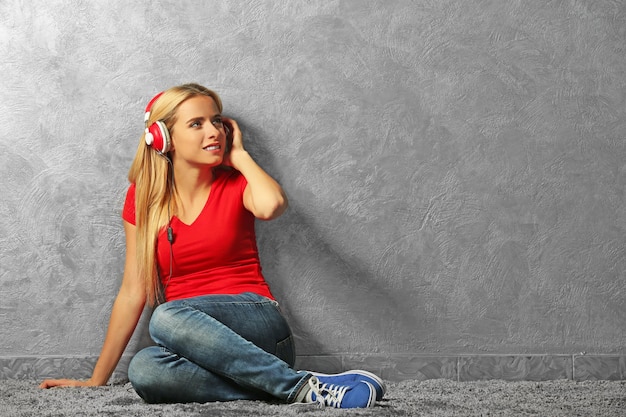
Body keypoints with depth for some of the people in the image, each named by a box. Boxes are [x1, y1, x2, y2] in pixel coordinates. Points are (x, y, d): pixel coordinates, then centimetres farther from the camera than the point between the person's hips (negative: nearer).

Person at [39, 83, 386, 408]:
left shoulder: (235, 185, 3)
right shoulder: (142, 198, 9)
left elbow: (271, 205, -23)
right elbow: (133, 293, 9)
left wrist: (239, 155, -3)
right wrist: (97, 379, 7)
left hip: (257, 325, -3)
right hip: (197, 342, 3)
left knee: (168, 318, -33)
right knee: (144, 370, -33)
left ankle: (307, 389, -30)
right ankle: (302, 387, -27)